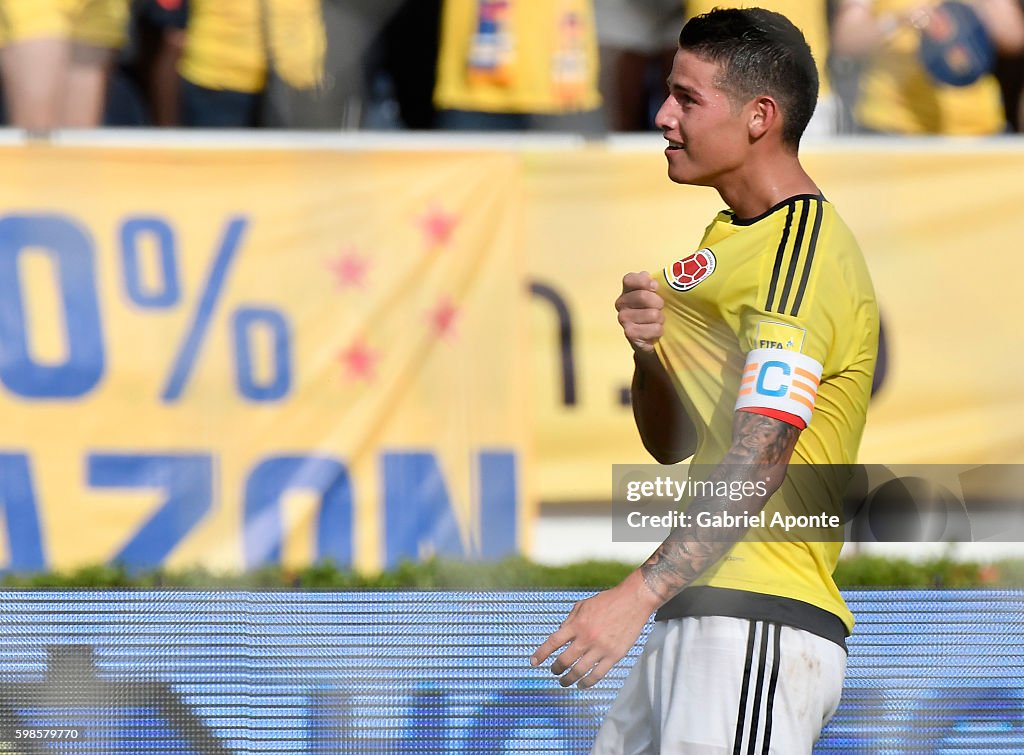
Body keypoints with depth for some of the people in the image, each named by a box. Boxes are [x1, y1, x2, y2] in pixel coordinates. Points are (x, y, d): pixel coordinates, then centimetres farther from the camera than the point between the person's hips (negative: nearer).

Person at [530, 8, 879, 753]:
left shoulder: (804, 252, -12)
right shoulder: (728, 240, 20)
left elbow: (759, 462, -22)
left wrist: (640, 593, -28)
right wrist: (650, 349, 1)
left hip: (759, 626, -10)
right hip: (697, 622, 10)